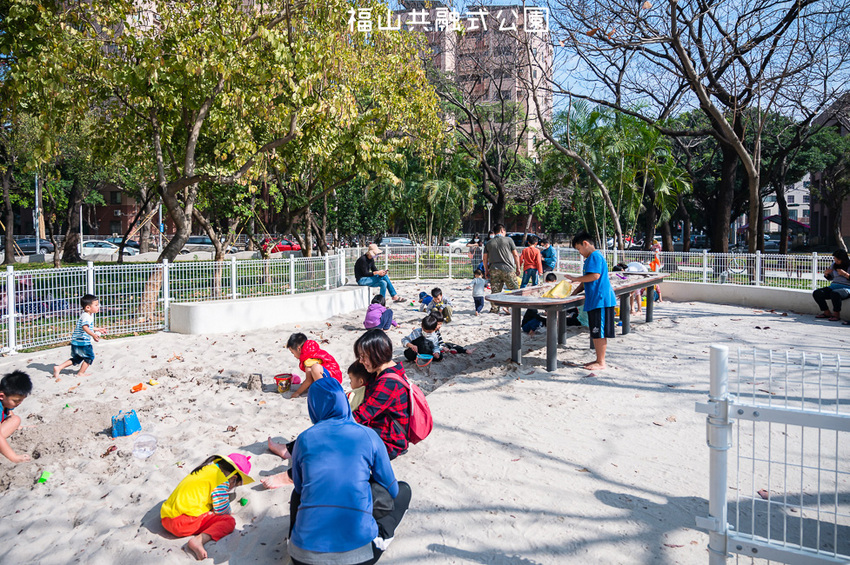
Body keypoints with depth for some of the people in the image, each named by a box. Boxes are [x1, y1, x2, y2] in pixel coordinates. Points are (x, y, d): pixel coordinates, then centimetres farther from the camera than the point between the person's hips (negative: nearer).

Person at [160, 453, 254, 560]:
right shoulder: (221, 479, -7)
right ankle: (199, 540, -29)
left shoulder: (207, 468, 19)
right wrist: (228, 512, 15)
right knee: (229, 521, -8)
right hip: (184, 522, -9)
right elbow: (221, 510, -6)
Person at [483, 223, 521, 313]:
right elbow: (516, 255, 2)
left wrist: (486, 271, 17)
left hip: (494, 270, 3)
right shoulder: (508, 240, 4)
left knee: (495, 291, 6)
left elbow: (485, 259, 10)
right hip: (507, 269, -3)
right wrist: (518, 268, 9)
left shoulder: (489, 243, 11)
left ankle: (494, 309, 2)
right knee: (515, 290, 6)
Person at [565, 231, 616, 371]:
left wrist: (575, 278, -15)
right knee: (595, 333, 14)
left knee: (599, 333, -4)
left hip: (600, 300, -10)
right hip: (594, 301, 10)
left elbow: (595, 275, -25)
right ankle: (599, 359, 22)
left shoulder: (595, 256, -12)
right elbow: (586, 280, 26)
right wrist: (574, 292, 21)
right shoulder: (590, 258, 20)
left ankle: (601, 363, 3)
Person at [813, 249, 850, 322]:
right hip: (833, 286, 6)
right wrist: (826, 274, 4)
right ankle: (827, 313, -2)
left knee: (834, 293, -39)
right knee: (816, 293, -17)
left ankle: (837, 314, -20)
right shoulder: (834, 265, 14)